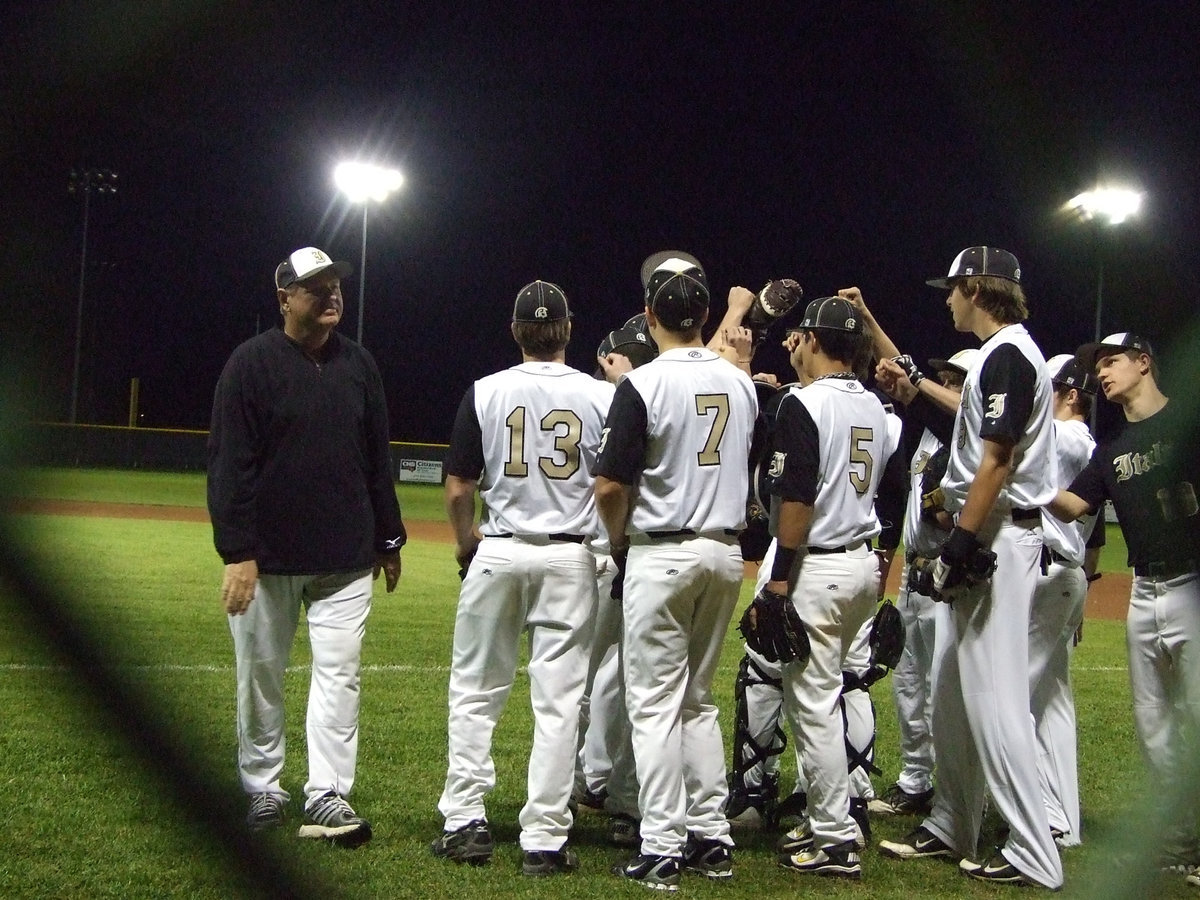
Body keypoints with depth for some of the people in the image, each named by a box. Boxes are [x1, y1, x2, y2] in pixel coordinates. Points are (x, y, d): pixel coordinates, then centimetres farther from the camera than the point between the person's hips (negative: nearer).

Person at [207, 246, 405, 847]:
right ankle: (262, 791, 20)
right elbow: (228, 463, -10)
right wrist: (237, 553, -17)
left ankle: (328, 796, 0)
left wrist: (389, 539, 12)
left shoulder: (359, 365, 7)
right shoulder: (252, 363, -6)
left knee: (339, 673, -3)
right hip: (267, 553, -3)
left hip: (346, 555, 3)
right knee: (261, 675, 7)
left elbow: (377, 459, 13)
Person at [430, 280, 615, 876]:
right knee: (558, 699, 3)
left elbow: (458, 490, -1)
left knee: (475, 691, 12)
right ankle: (544, 839, 5)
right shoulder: (603, 395, -3)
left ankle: (465, 822, 11)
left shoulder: (485, 392, -3)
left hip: (498, 553, 0)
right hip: (570, 559, 0)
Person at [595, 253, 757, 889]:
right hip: (725, 552, 6)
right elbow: (748, 472, 12)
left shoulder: (644, 384, -12)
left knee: (655, 704, 0)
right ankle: (711, 838, 17)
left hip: (661, 556, -6)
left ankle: (661, 851, -1)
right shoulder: (741, 383, 6)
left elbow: (610, 486, -15)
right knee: (699, 699, 16)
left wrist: (618, 543, 2)